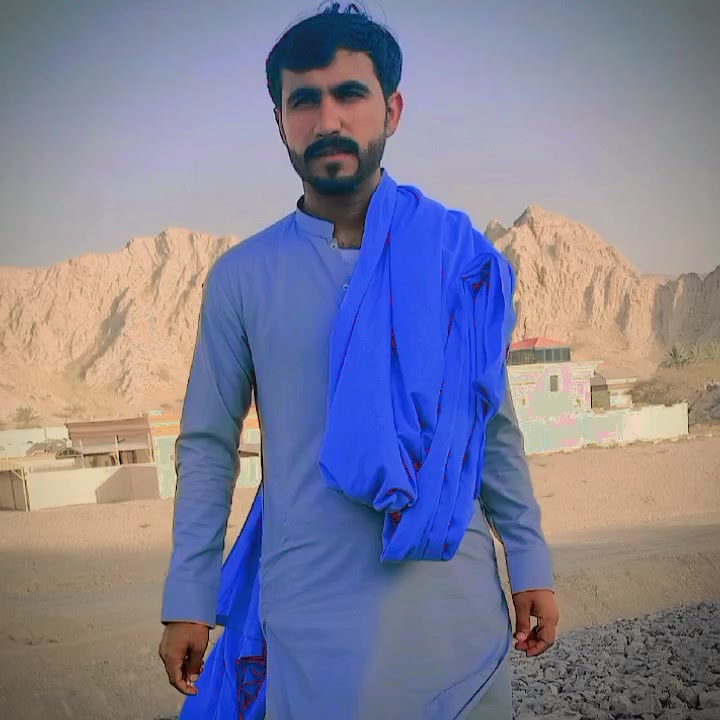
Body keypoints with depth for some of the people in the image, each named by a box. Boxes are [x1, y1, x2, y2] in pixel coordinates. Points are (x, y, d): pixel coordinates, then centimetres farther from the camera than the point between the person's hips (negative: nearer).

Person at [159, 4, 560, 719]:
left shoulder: (458, 258, 2)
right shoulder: (241, 277, 0)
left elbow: (494, 427, 7)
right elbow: (207, 445, 3)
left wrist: (530, 563, 5)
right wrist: (187, 602, 1)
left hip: (458, 611, 2)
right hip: (310, 615, -1)